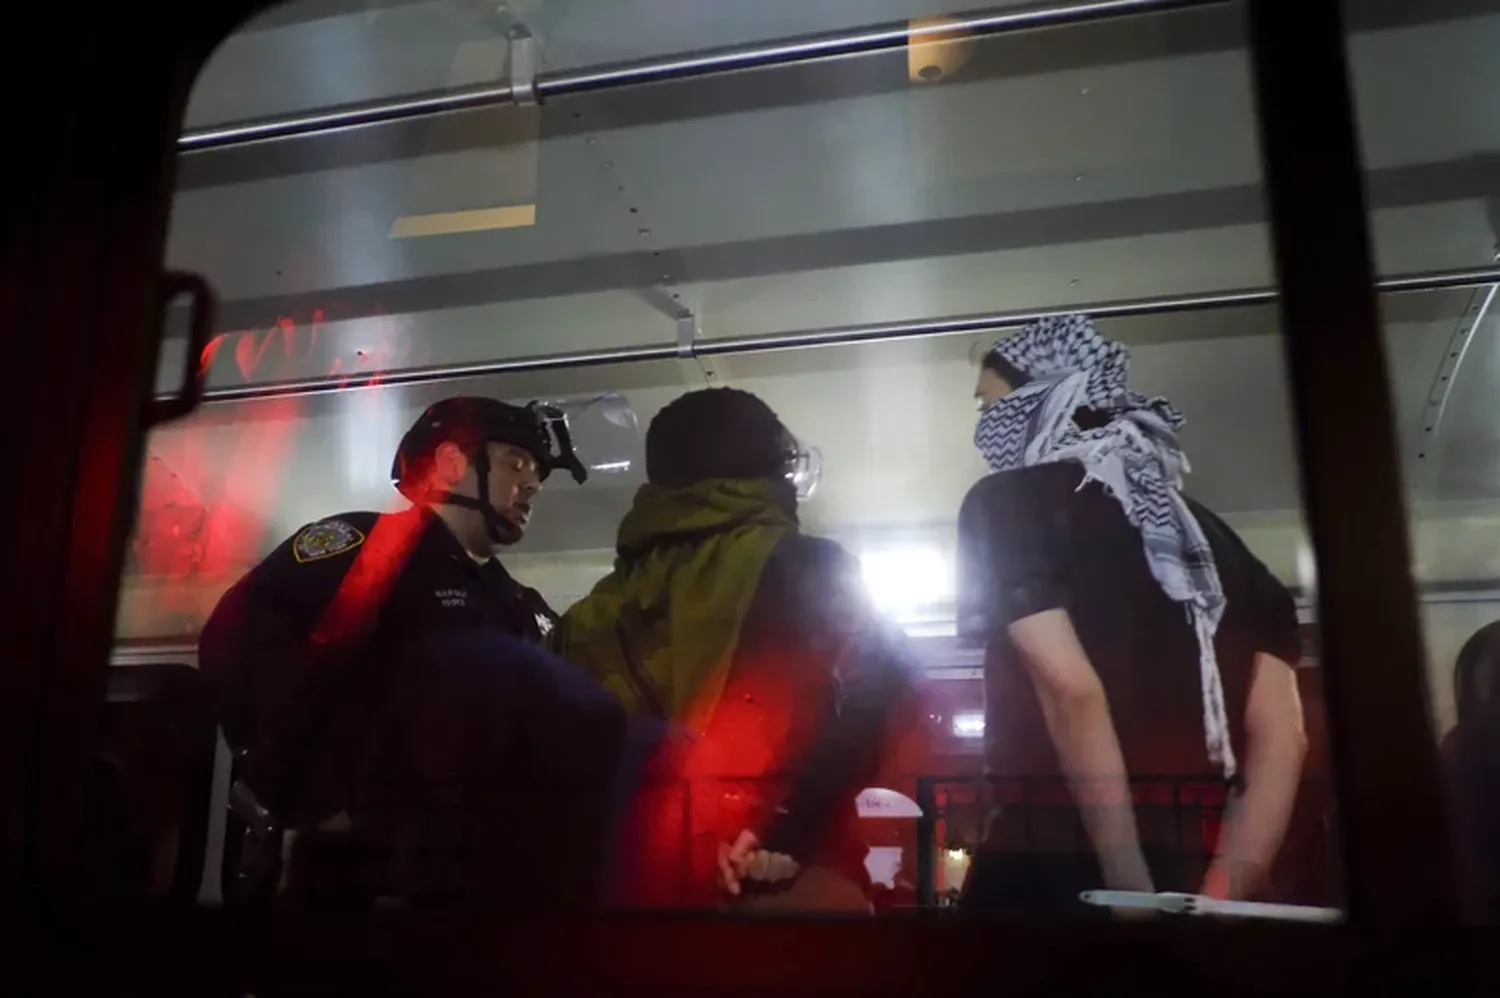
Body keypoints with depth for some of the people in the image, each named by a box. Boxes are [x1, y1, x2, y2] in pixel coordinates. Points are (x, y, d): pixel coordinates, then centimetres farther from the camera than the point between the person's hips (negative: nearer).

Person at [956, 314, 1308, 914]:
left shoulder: (1005, 503, -3)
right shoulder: (1204, 531, 15)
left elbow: (1071, 692, -17)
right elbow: (1280, 735, 7)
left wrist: (1132, 889, -15)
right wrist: (1222, 891, 3)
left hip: (1055, 870, -6)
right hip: (1191, 870, 6)